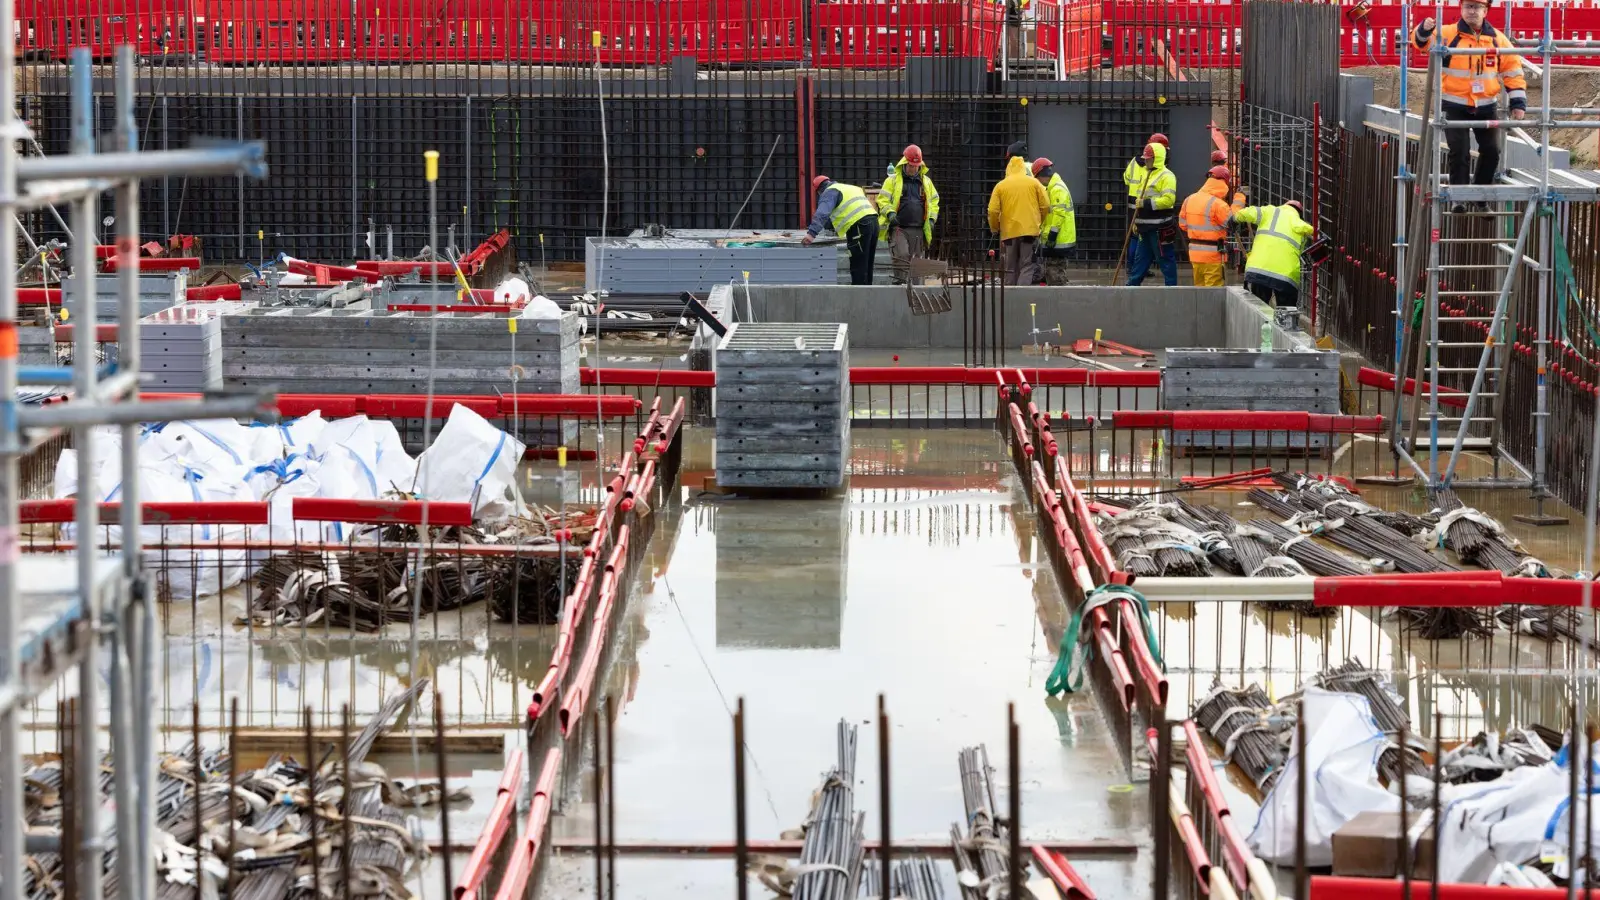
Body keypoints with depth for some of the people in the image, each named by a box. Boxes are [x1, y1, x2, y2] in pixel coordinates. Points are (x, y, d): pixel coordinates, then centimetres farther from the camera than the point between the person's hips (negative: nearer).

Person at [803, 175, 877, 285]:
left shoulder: (830, 192, 1)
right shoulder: (850, 188, 30)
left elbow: (822, 214, -16)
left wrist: (812, 233, -25)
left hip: (859, 226, -9)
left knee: (857, 268, -8)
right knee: (867, 266, 14)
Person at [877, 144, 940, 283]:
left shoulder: (926, 182, 17)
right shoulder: (893, 180, 5)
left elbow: (934, 201, 24)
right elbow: (883, 199, 3)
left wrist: (932, 218, 9)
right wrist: (889, 213, -14)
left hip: (918, 229, 4)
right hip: (899, 228, -4)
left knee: (916, 259, 4)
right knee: (901, 255, -20)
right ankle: (900, 281, -20)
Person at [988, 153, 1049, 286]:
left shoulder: (1000, 186, 3)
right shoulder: (1034, 183, 3)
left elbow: (993, 211, -1)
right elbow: (1045, 206, 1)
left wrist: (995, 228, 15)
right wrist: (1040, 223, 17)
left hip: (1009, 231, 1)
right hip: (1030, 230, -1)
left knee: (1011, 269, 11)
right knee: (1028, 267, -3)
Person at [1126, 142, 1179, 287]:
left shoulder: (1166, 177, -12)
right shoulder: (1148, 174, 19)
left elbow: (1168, 200, -24)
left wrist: (1146, 203, -23)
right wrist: (1137, 222, 23)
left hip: (1160, 228, -9)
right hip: (1146, 228, 9)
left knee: (1166, 260, -2)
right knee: (1140, 260, 13)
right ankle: (1131, 287, 17)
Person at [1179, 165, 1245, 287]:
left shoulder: (1189, 200, 5)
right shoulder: (1218, 204, -18)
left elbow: (1183, 224, 11)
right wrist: (1239, 200, -8)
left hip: (1195, 252, 7)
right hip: (1213, 254, -7)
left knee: (1199, 287, 16)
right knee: (1214, 289, -3)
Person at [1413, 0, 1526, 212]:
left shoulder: (1498, 40, 2)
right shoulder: (1448, 34, -5)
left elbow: (1513, 71, 6)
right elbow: (1422, 42, -14)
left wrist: (1518, 102, 0)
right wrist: (1424, 30, -38)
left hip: (1487, 106, 3)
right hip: (1456, 106, -3)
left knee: (1491, 151, 5)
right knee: (1459, 152, -8)